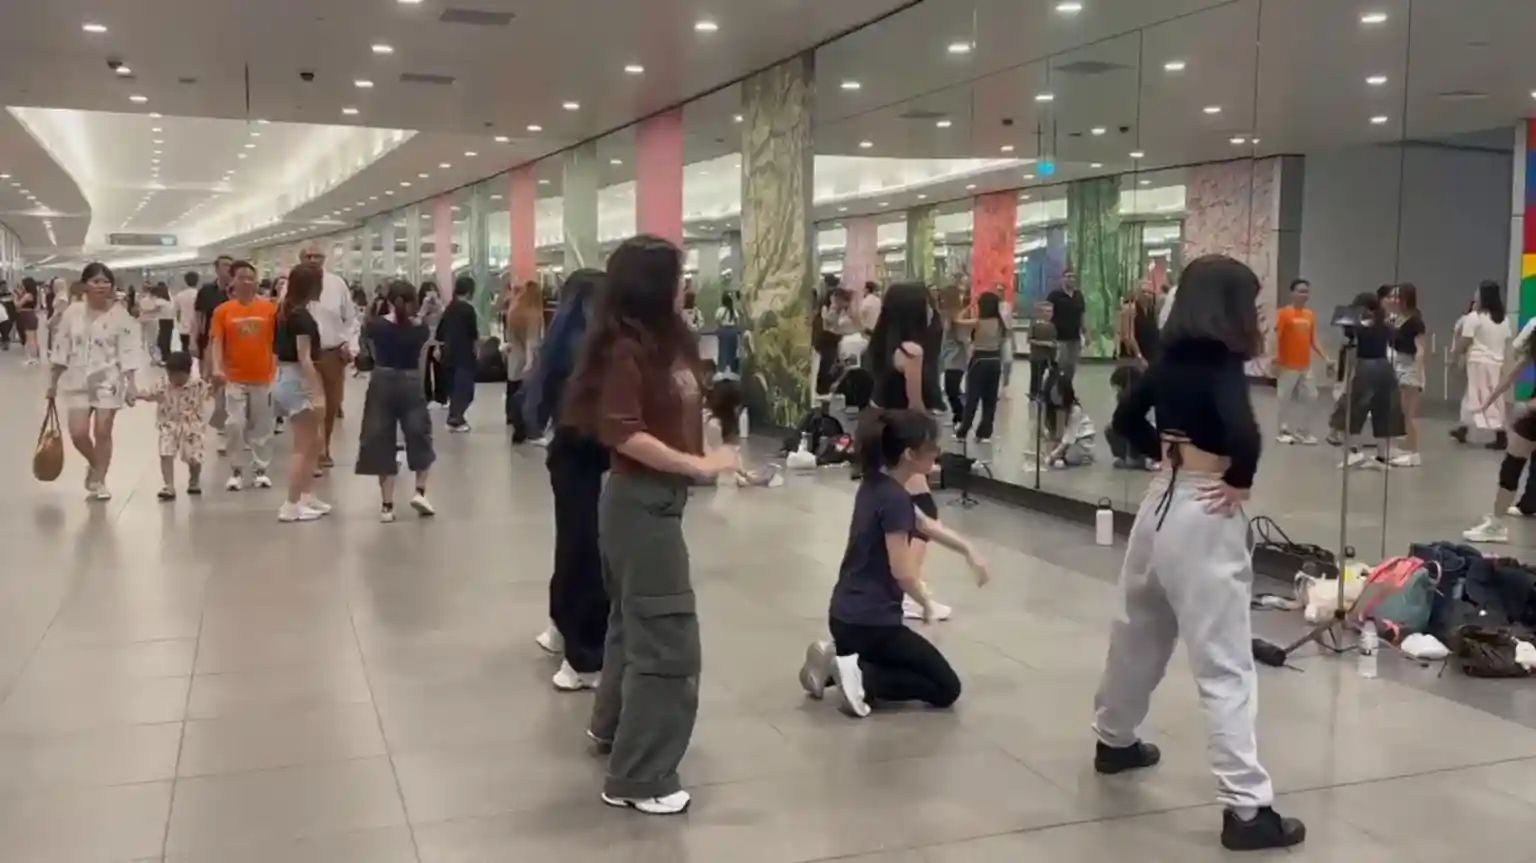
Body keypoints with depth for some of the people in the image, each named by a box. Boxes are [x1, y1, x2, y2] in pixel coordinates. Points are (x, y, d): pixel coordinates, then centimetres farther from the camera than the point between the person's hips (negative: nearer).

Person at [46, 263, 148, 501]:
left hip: (108, 381, -2)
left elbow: (129, 352, -9)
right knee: (78, 433, -5)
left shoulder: (120, 315, -6)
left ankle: (98, 481, 12)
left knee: (102, 432, -1)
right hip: (78, 381, 2)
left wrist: (132, 384, -16)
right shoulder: (72, 313, 2)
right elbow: (62, 349, 8)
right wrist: (54, 382, 10)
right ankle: (94, 465, 26)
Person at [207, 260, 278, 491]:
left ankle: (261, 470, 20)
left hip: (262, 377, 1)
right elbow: (216, 342, -7)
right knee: (235, 424, -2)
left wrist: (277, 367, 3)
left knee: (262, 426, 9)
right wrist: (216, 368, -21)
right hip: (235, 378, -1)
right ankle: (236, 471, 12)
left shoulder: (269, 308, -2)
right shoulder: (223, 310, -3)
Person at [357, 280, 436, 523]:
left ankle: (387, 505, 5)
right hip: (411, 385, 0)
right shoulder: (421, 329, -3)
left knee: (382, 443, 6)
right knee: (419, 438, 16)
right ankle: (420, 491, 2)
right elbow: (421, 361, 7)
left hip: (382, 384, 0)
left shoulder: (375, 326, -4)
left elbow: (373, 354, 10)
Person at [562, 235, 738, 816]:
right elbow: (623, 435, -25)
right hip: (642, 499, -10)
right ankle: (637, 778, 5)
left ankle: (612, 724, 44)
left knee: (636, 619, 24)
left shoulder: (667, 341, 8)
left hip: (659, 496, 10)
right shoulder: (627, 348, -18)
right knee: (667, 637, -5)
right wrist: (697, 465, -23)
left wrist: (706, 459, 3)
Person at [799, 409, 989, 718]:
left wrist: (967, 549, 19)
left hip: (844, 616, 9)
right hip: (872, 621, -9)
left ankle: (837, 659, 11)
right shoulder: (894, 498, -20)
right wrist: (926, 603, 0)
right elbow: (902, 572, -18)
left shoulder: (875, 485, 7)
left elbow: (924, 524, 23)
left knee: (901, 665, 33)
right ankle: (861, 676, -7)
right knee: (946, 688, 7)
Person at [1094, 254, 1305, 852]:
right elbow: (1244, 436, -33)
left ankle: (1115, 738, 42)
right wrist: (1240, 482, -16)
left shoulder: (1170, 359, 6)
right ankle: (1246, 807, 0)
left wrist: (1163, 453, 8)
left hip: (1162, 500, 8)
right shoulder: (1222, 364, -17)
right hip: (1203, 516, -8)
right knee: (1224, 664, -5)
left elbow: (1126, 420, 18)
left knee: (1140, 631, 24)